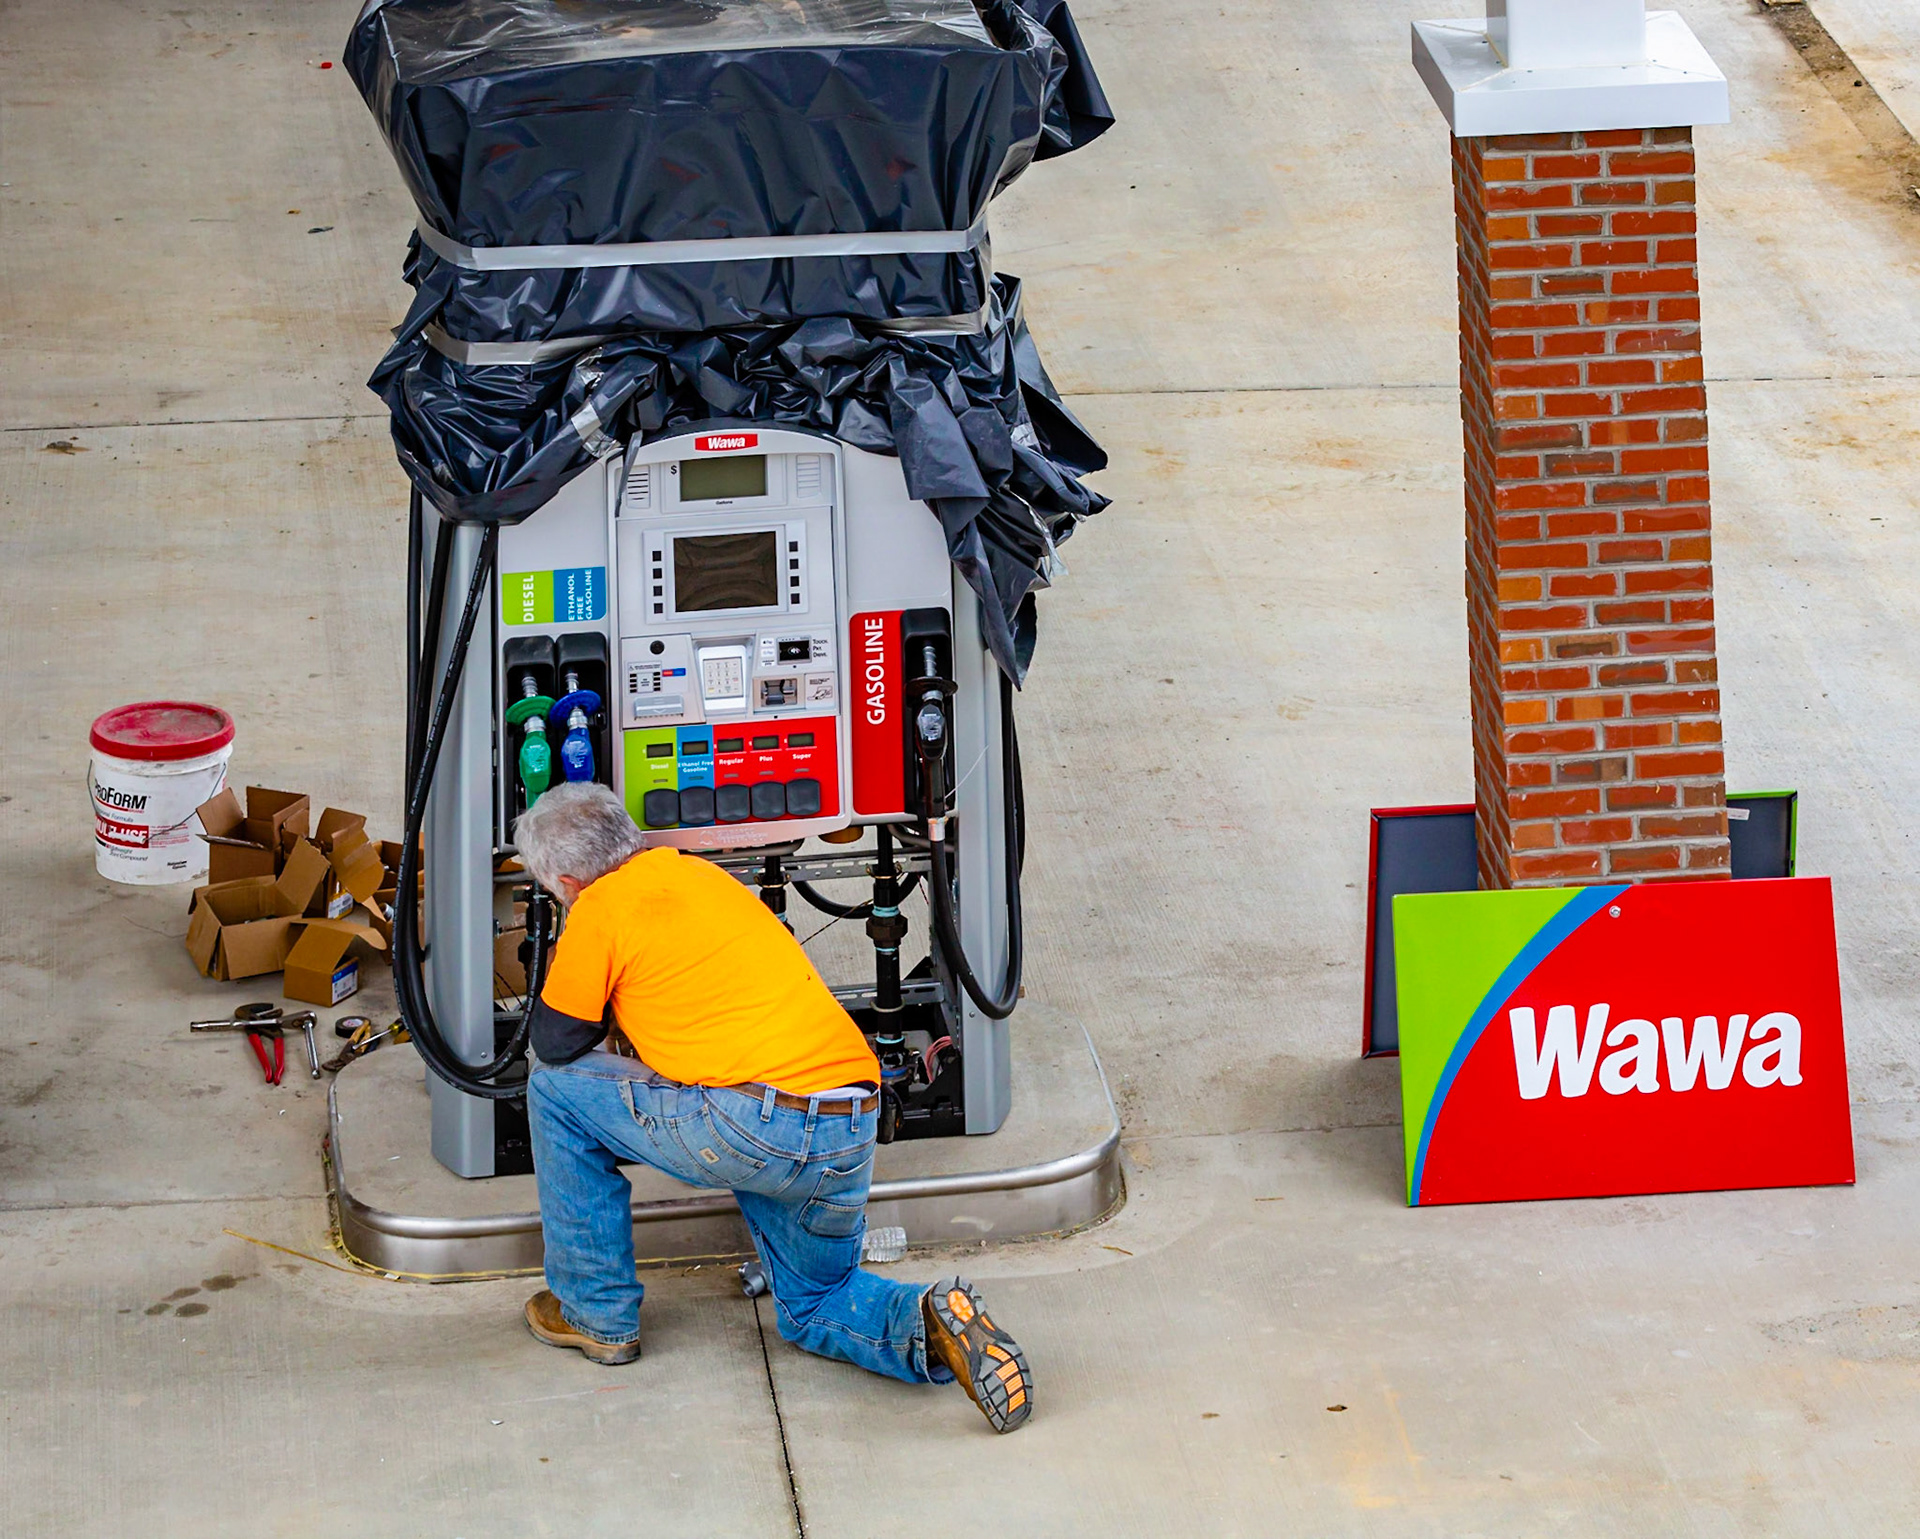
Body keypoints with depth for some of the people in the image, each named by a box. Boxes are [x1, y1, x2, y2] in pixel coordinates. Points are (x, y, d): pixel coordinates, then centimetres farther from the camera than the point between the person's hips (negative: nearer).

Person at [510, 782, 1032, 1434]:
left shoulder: (601, 908, -1)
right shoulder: (702, 874, 22)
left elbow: (555, 1043, 10)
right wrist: (634, 1030, 37)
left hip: (753, 1126, -7)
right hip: (853, 1132, 7)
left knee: (558, 1088, 13)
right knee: (814, 1308, 27)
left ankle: (597, 1313, 19)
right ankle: (930, 1324, -6)